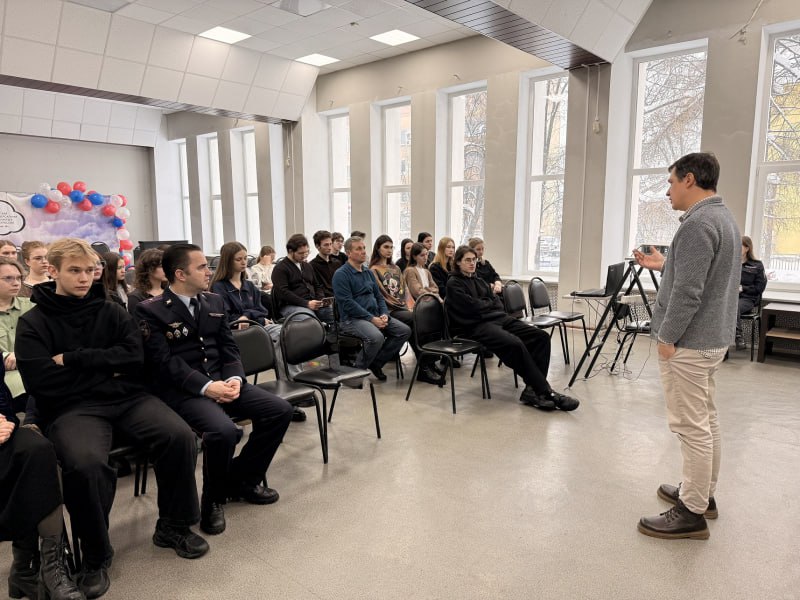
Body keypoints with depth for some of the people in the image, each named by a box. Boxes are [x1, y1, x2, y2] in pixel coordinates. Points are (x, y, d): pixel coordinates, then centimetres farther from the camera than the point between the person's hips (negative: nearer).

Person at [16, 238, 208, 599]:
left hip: (126, 397, 3)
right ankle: (96, 555, -8)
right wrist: (104, 370, -3)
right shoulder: (33, 323, 4)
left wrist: (74, 358, -8)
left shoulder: (111, 311, 12)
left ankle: (173, 527, 1)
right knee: (85, 462, -34)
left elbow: (134, 357, -2)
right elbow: (41, 382, -9)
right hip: (72, 408, -3)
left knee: (180, 435, -21)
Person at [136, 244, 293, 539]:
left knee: (280, 410, -9)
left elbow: (229, 348, 10)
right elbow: (165, 362, -14)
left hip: (222, 381, 7)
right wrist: (205, 387, -25)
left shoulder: (214, 302, 13)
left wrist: (234, 378, -10)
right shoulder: (150, 310, -6)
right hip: (183, 390, -6)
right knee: (223, 430, -33)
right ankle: (213, 499, -1)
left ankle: (242, 479, 12)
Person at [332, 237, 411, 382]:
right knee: (376, 337, -35)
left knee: (405, 330, -8)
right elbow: (348, 303, -16)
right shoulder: (341, 274, -8)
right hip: (352, 319, -8)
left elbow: (379, 296, 18)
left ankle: (377, 362, 4)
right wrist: (372, 319, -19)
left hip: (375, 316, 8)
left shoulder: (368, 272, 17)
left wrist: (384, 314, -3)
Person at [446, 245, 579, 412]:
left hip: (498, 318, 8)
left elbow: (498, 304, 18)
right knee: (515, 344, -35)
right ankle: (544, 391, -26)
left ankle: (532, 389, -23)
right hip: (476, 326, -8)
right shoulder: (454, 284, 3)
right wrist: (489, 302, 7)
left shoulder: (479, 282, 26)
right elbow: (472, 307, -11)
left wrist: (483, 304, -3)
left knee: (541, 336, -14)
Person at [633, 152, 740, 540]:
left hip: (689, 342, -11)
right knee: (706, 420, 18)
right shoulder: (722, 217, 14)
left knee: (692, 426, -3)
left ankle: (692, 512, 6)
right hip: (712, 337, 11)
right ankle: (702, 493, 30)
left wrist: (667, 337, -16)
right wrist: (663, 265, 16)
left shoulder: (698, 223, -21)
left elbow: (688, 292, -25)